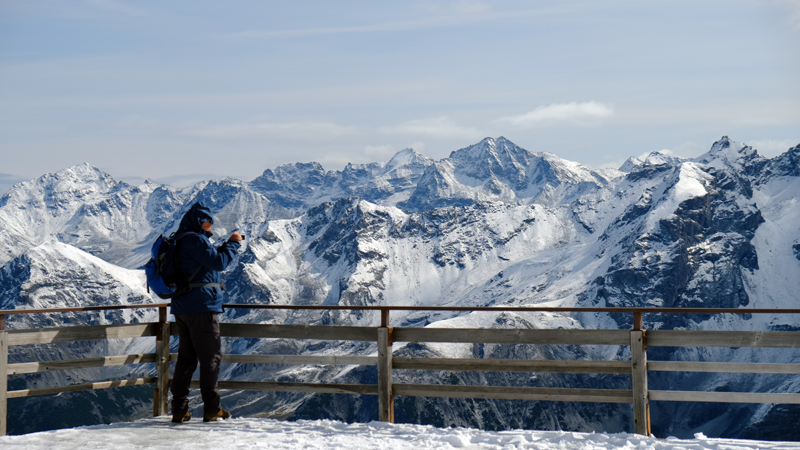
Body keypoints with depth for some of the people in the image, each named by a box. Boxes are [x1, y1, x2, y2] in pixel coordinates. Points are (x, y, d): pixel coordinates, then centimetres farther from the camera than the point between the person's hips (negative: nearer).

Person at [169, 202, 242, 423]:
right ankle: (211, 408, -1)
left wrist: (227, 245, 16)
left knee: (186, 357, 11)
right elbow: (218, 263, -16)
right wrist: (233, 244, -4)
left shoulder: (180, 241, 18)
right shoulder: (194, 240, -12)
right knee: (211, 357, -2)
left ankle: (179, 409, 10)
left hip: (181, 308, 9)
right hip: (202, 307, -9)